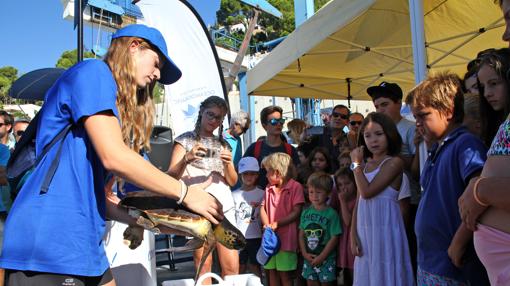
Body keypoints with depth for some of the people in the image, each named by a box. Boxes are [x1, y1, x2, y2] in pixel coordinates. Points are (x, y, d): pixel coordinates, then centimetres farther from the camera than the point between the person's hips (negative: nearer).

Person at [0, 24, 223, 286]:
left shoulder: (116, 103, 22)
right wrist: (185, 193, -9)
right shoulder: (94, 71, -5)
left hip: (83, 241, 10)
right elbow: (113, 158, -17)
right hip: (49, 241, -9)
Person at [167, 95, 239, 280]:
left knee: (232, 268, 0)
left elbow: (233, 181, 15)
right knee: (203, 267, -4)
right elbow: (171, 176, -4)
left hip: (225, 207, 4)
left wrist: (228, 164, -6)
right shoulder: (185, 140, 5)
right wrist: (186, 159, -22)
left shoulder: (223, 144, 17)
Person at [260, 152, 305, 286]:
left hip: (286, 238, -6)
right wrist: (267, 225, -11)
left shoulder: (295, 187, -9)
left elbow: (296, 212, -13)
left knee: (285, 275, 1)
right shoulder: (269, 188, 11)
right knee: (272, 272, 12)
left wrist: (277, 224, -16)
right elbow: (263, 209, 7)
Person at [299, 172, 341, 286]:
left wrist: (321, 257, -13)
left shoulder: (331, 214, -12)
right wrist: (304, 253, -5)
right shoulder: (306, 212, 2)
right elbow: (301, 234, 6)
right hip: (309, 258, 4)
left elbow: (334, 238, -13)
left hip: (326, 258, -4)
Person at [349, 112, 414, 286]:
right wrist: (353, 235, 4)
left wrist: (356, 163, -8)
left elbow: (367, 192, -19)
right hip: (365, 231, 6)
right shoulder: (365, 165, 12)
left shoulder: (394, 162, -10)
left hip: (386, 231, -6)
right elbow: (358, 203, 11)